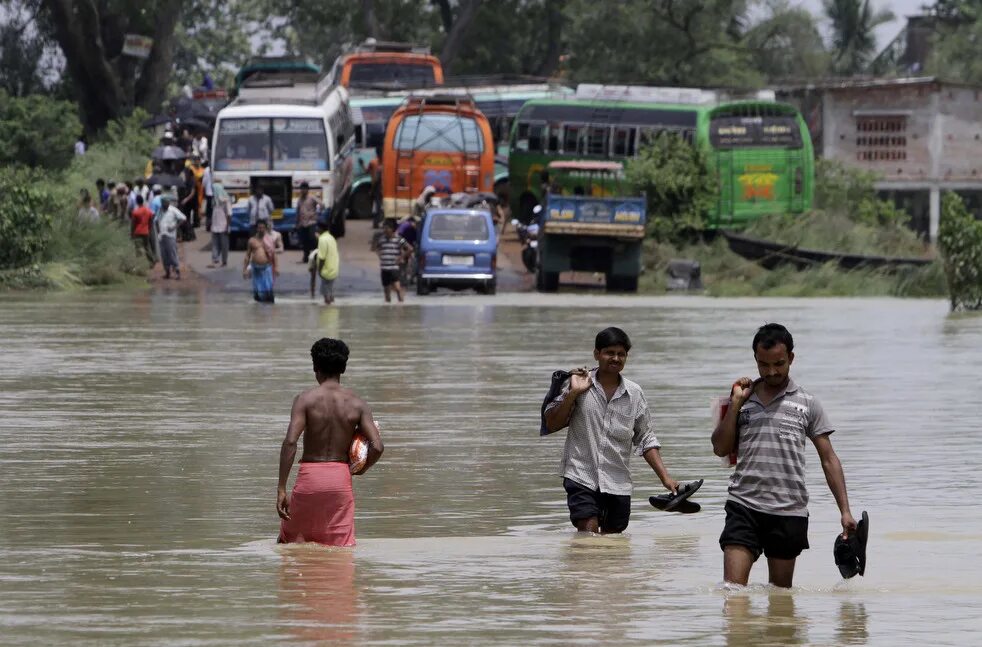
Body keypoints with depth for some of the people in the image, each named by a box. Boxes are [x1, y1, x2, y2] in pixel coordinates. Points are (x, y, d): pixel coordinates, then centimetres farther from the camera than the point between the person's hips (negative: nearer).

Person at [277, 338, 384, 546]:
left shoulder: (306, 399, -5)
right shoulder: (356, 403, 1)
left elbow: (290, 442, -16)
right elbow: (377, 447, -7)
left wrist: (281, 489, -15)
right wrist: (359, 470, 14)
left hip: (310, 475, -2)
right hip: (341, 479, 2)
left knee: (289, 540, 16)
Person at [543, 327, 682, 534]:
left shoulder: (634, 393, 7)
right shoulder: (577, 385, -1)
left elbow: (646, 440, 12)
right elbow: (551, 424, -3)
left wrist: (665, 477, 4)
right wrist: (573, 393, -13)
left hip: (618, 484, 4)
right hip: (581, 476, -3)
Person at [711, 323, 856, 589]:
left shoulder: (807, 404, 7)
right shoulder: (742, 400, 12)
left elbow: (829, 459, 6)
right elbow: (720, 448, 6)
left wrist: (845, 511, -1)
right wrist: (735, 403, -1)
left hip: (790, 510, 0)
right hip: (744, 507, 0)